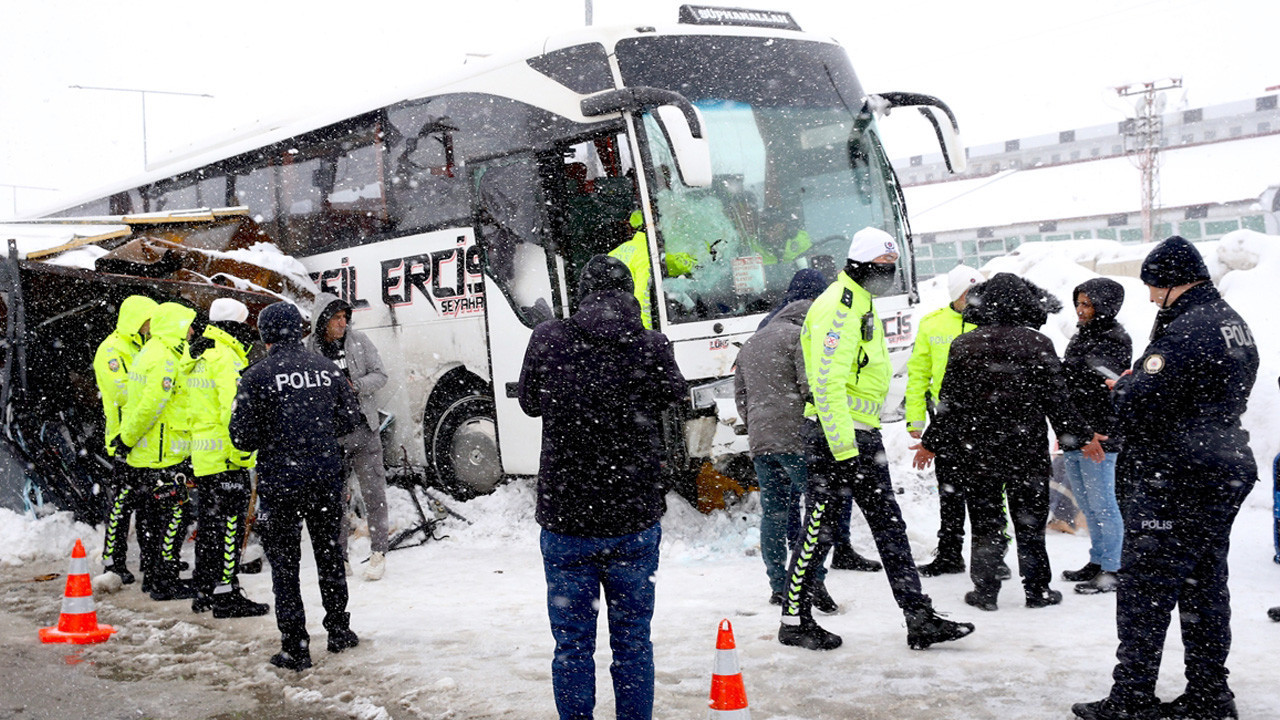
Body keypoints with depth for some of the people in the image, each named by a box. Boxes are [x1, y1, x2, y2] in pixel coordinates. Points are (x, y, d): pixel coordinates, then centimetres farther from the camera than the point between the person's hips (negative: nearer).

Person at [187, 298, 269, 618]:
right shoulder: (227, 358, -13)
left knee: (209, 523, 15)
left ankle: (204, 591, 22)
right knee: (229, 523, -5)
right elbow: (233, 408, -22)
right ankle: (225, 594, -3)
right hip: (226, 458, -9)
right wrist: (241, 450, -20)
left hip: (202, 455, 9)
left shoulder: (197, 358, 16)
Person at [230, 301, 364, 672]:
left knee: (284, 564, 5)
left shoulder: (257, 376, -11)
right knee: (329, 555, 19)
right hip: (326, 477, 4)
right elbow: (351, 417, 7)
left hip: (280, 481, -4)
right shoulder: (327, 369, 1)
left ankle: (295, 648, 7)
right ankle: (339, 630, 30)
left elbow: (242, 436, -11)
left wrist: (268, 441, 10)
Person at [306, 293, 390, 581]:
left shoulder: (359, 341, 1)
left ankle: (378, 553, 9)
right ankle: (339, 557, 18)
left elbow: (380, 375, 3)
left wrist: (355, 386, -14)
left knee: (373, 493, 0)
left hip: (363, 430, 0)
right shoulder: (307, 350, -2)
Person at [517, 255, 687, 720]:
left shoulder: (548, 341, -8)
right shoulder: (652, 346, -8)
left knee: (572, 645, 11)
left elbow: (530, 402, 9)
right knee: (633, 641, 15)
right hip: (635, 524, 1)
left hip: (565, 527, 0)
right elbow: (674, 394, 11)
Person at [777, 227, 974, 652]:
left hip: (863, 433, 10)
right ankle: (795, 621, 10)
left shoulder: (861, 305, 18)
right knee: (819, 528, -1)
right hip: (836, 434, -10)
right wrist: (843, 449, -24)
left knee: (889, 526, 9)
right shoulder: (837, 309, -15)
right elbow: (826, 385, -22)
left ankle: (920, 620, 12)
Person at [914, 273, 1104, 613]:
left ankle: (985, 591, 13)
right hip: (1027, 450, -1)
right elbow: (1057, 400, -4)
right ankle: (1037, 590, 16)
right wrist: (1082, 438, 9)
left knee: (985, 522, 9)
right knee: (1030, 521, 10)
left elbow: (949, 402, 0)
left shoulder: (963, 345, -2)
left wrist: (932, 443, 11)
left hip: (976, 451, 1)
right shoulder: (1038, 344, -6)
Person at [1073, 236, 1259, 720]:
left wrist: (1124, 386, -1)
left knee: (1145, 589, -3)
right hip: (1226, 468, 10)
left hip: (1172, 481, -10)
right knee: (1205, 584, 15)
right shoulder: (1235, 326, 12)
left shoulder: (1183, 333, -20)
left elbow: (1137, 405, -24)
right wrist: (1139, 385, 8)